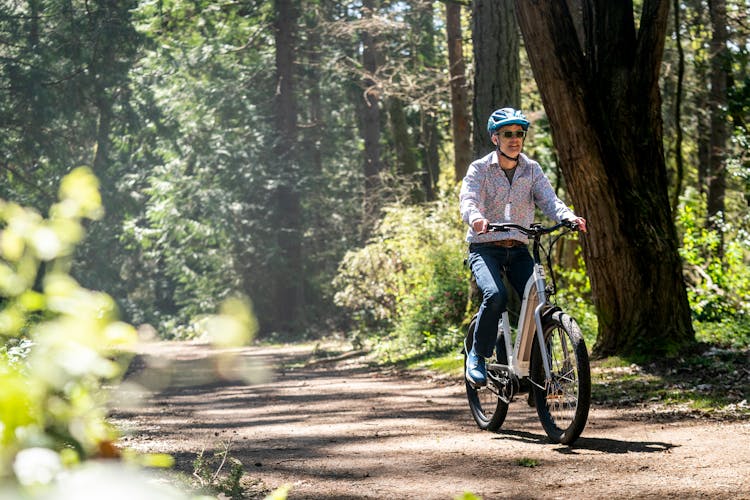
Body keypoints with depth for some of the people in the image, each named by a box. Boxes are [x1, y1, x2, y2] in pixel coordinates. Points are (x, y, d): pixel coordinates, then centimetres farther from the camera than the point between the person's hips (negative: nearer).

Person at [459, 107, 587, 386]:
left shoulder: (532, 169, 7)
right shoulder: (479, 169, -3)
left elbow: (549, 200, -7)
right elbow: (468, 201, -20)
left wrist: (568, 217, -30)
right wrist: (477, 219, -44)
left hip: (518, 250, 3)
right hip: (485, 248, -3)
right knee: (496, 295, -30)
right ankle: (477, 356, -11)